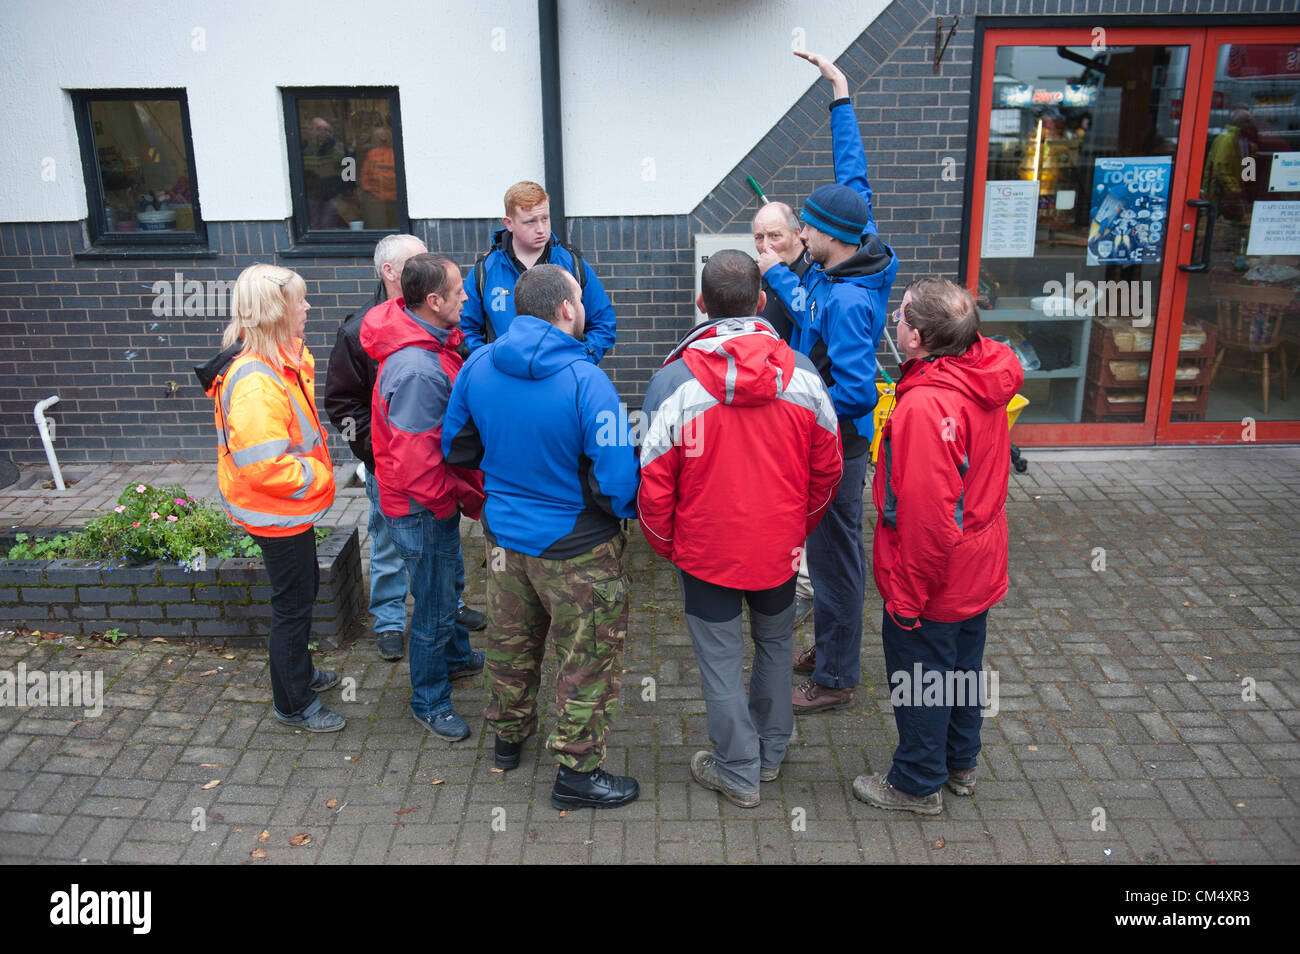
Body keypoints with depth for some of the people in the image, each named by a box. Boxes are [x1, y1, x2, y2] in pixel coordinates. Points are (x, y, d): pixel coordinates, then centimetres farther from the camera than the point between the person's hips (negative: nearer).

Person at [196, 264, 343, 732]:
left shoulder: (282, 362, 4)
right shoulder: (255, 382, -29)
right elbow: (263, 465, -31)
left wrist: (316, 470, 7)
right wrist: (316, 478, -19)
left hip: (293, 506, 10)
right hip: (278, 513, -10)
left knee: (304, 589, 25)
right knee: (293, 602, 5)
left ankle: (299, 671, 45)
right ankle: (294, 703, 23)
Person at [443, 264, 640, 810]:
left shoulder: (478, 366, -7)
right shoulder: (585, 381, -25)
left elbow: (456, 447, 7)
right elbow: (616, 482, -25)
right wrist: (629, 510, -4)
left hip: (503, 534, 6)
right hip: (575, 548, -6)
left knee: (512, 641, 25)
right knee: (589, 657, 11)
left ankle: (508, 735, 46)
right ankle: (577, 772, 23)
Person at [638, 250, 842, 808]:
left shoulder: (674, 379, -18)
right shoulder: (802, 375, -9)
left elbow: (655, 483, -13)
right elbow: (827, 468, 1)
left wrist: (664, 543, 5)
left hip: (707, 548, -3)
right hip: (780, 545, 3)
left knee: (721, 661, 12)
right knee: (775, 642, 24)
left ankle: (738, 773, 26)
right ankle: (771, 750, 40)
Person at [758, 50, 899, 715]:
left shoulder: (848, 299, -27)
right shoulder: (841, 261, -1)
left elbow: (855, 391, -30)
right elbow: (853, 173, 11)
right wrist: (840, 91, 15)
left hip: (837, 440, -10)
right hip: (824, 433, 10)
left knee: (833, 552, 3)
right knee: (831, 547, 21)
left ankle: (834, 679, 19)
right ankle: (833, 649, 38)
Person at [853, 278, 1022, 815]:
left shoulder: (926, 405, -32)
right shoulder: (984, 380, -3)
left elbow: (927, 518, -30)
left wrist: (906, 596, -20)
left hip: (930, 586, -9)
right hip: (978, 570, 9)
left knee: (920, 681, 11)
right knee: (962, 667, 24)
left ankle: (918, 785, 31)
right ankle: (960, 765, 45)